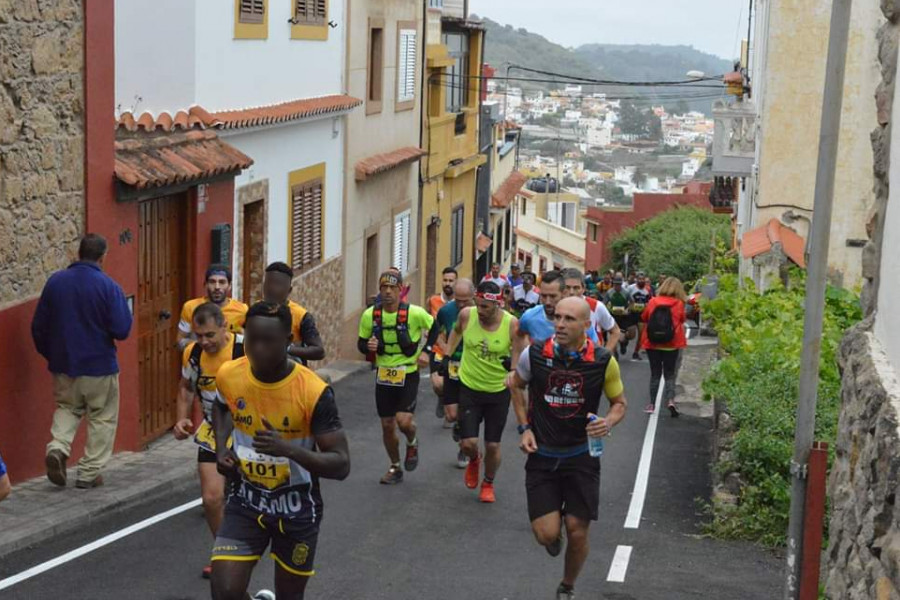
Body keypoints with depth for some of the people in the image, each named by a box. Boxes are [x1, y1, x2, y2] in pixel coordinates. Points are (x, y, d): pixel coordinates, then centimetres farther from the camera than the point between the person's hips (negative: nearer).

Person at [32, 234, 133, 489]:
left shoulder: (55, 282, -2)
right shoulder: (108, 286, -15)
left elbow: (38, 326, 4)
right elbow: (122, 330, -18)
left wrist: (50, 355, 18)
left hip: (63, 365, 4)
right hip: (99, 365, -4)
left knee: (67, 408, 23)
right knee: (102, 418, 12)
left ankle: (57, 447, -2)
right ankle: (89, 473, 12)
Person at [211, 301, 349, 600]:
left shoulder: (313, 392, -25)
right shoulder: (228, 376, -12)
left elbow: (341, 465, -23)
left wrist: (290, 449, -38)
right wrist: (221, 448, -2)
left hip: (296, 508, -2)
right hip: (246, 500, 2)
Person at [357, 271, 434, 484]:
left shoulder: (415, 313, -14)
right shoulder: (370, 315, -6)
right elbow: (361, 343, 6)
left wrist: (427, 352, -9)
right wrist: (368, 346, -17)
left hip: (408, 375, -3)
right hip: (383, 375, 3)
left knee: (404, 421, -17)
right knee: (387, 425, 8)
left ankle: (412, 444, 19)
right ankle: (395, 468, 28)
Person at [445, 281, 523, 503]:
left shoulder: (511, 323, -17)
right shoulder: (466, 315, -12)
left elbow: (519, 356, -8)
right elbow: (456, 331, 12)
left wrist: (514, 368, -28)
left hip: (499, 391, -1)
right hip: (469, 388, 1)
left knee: (492, 446, 7)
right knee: (468, 444, -4)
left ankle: (488, 484, 36)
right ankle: (474, 460, 34)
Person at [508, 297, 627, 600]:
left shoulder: (603, 361, -11)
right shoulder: (535, 354, -10)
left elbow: (619, 402, 4)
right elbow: (516, 385, 11)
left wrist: (608, 423, -18)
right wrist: (524, 428, 0)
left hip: (581, 455, 0)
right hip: (542, 454, 0)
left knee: (577, 532, 0)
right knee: (547, 535, -8)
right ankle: (555, 525, 32)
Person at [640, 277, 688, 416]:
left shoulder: (653, 302, -3)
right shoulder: (679, 304, -7)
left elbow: (644, 317, 11)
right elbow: (682, 320, 8)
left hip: (652, 343, 1)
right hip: (671, 344, -1)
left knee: (655, 374, 13)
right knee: (669, 375, 7)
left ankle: (652, 404, 13)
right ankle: (670, 400, -13)